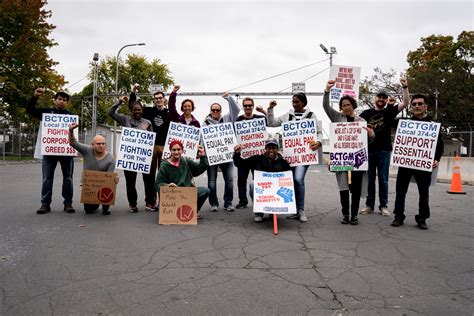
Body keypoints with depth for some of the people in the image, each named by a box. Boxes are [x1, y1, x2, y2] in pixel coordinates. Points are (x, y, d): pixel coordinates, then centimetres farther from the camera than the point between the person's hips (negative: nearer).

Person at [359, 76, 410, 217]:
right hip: (368, 149, 1)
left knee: (383, 180, 4)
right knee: (369, 179, 6)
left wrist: (405, 87, -12)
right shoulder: (367, 113, 9)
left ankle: (383, 206, 11)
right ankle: (369, 205, 13)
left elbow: (405, 103, -2)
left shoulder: (389, 112, 8)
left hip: (384, 150, -1)